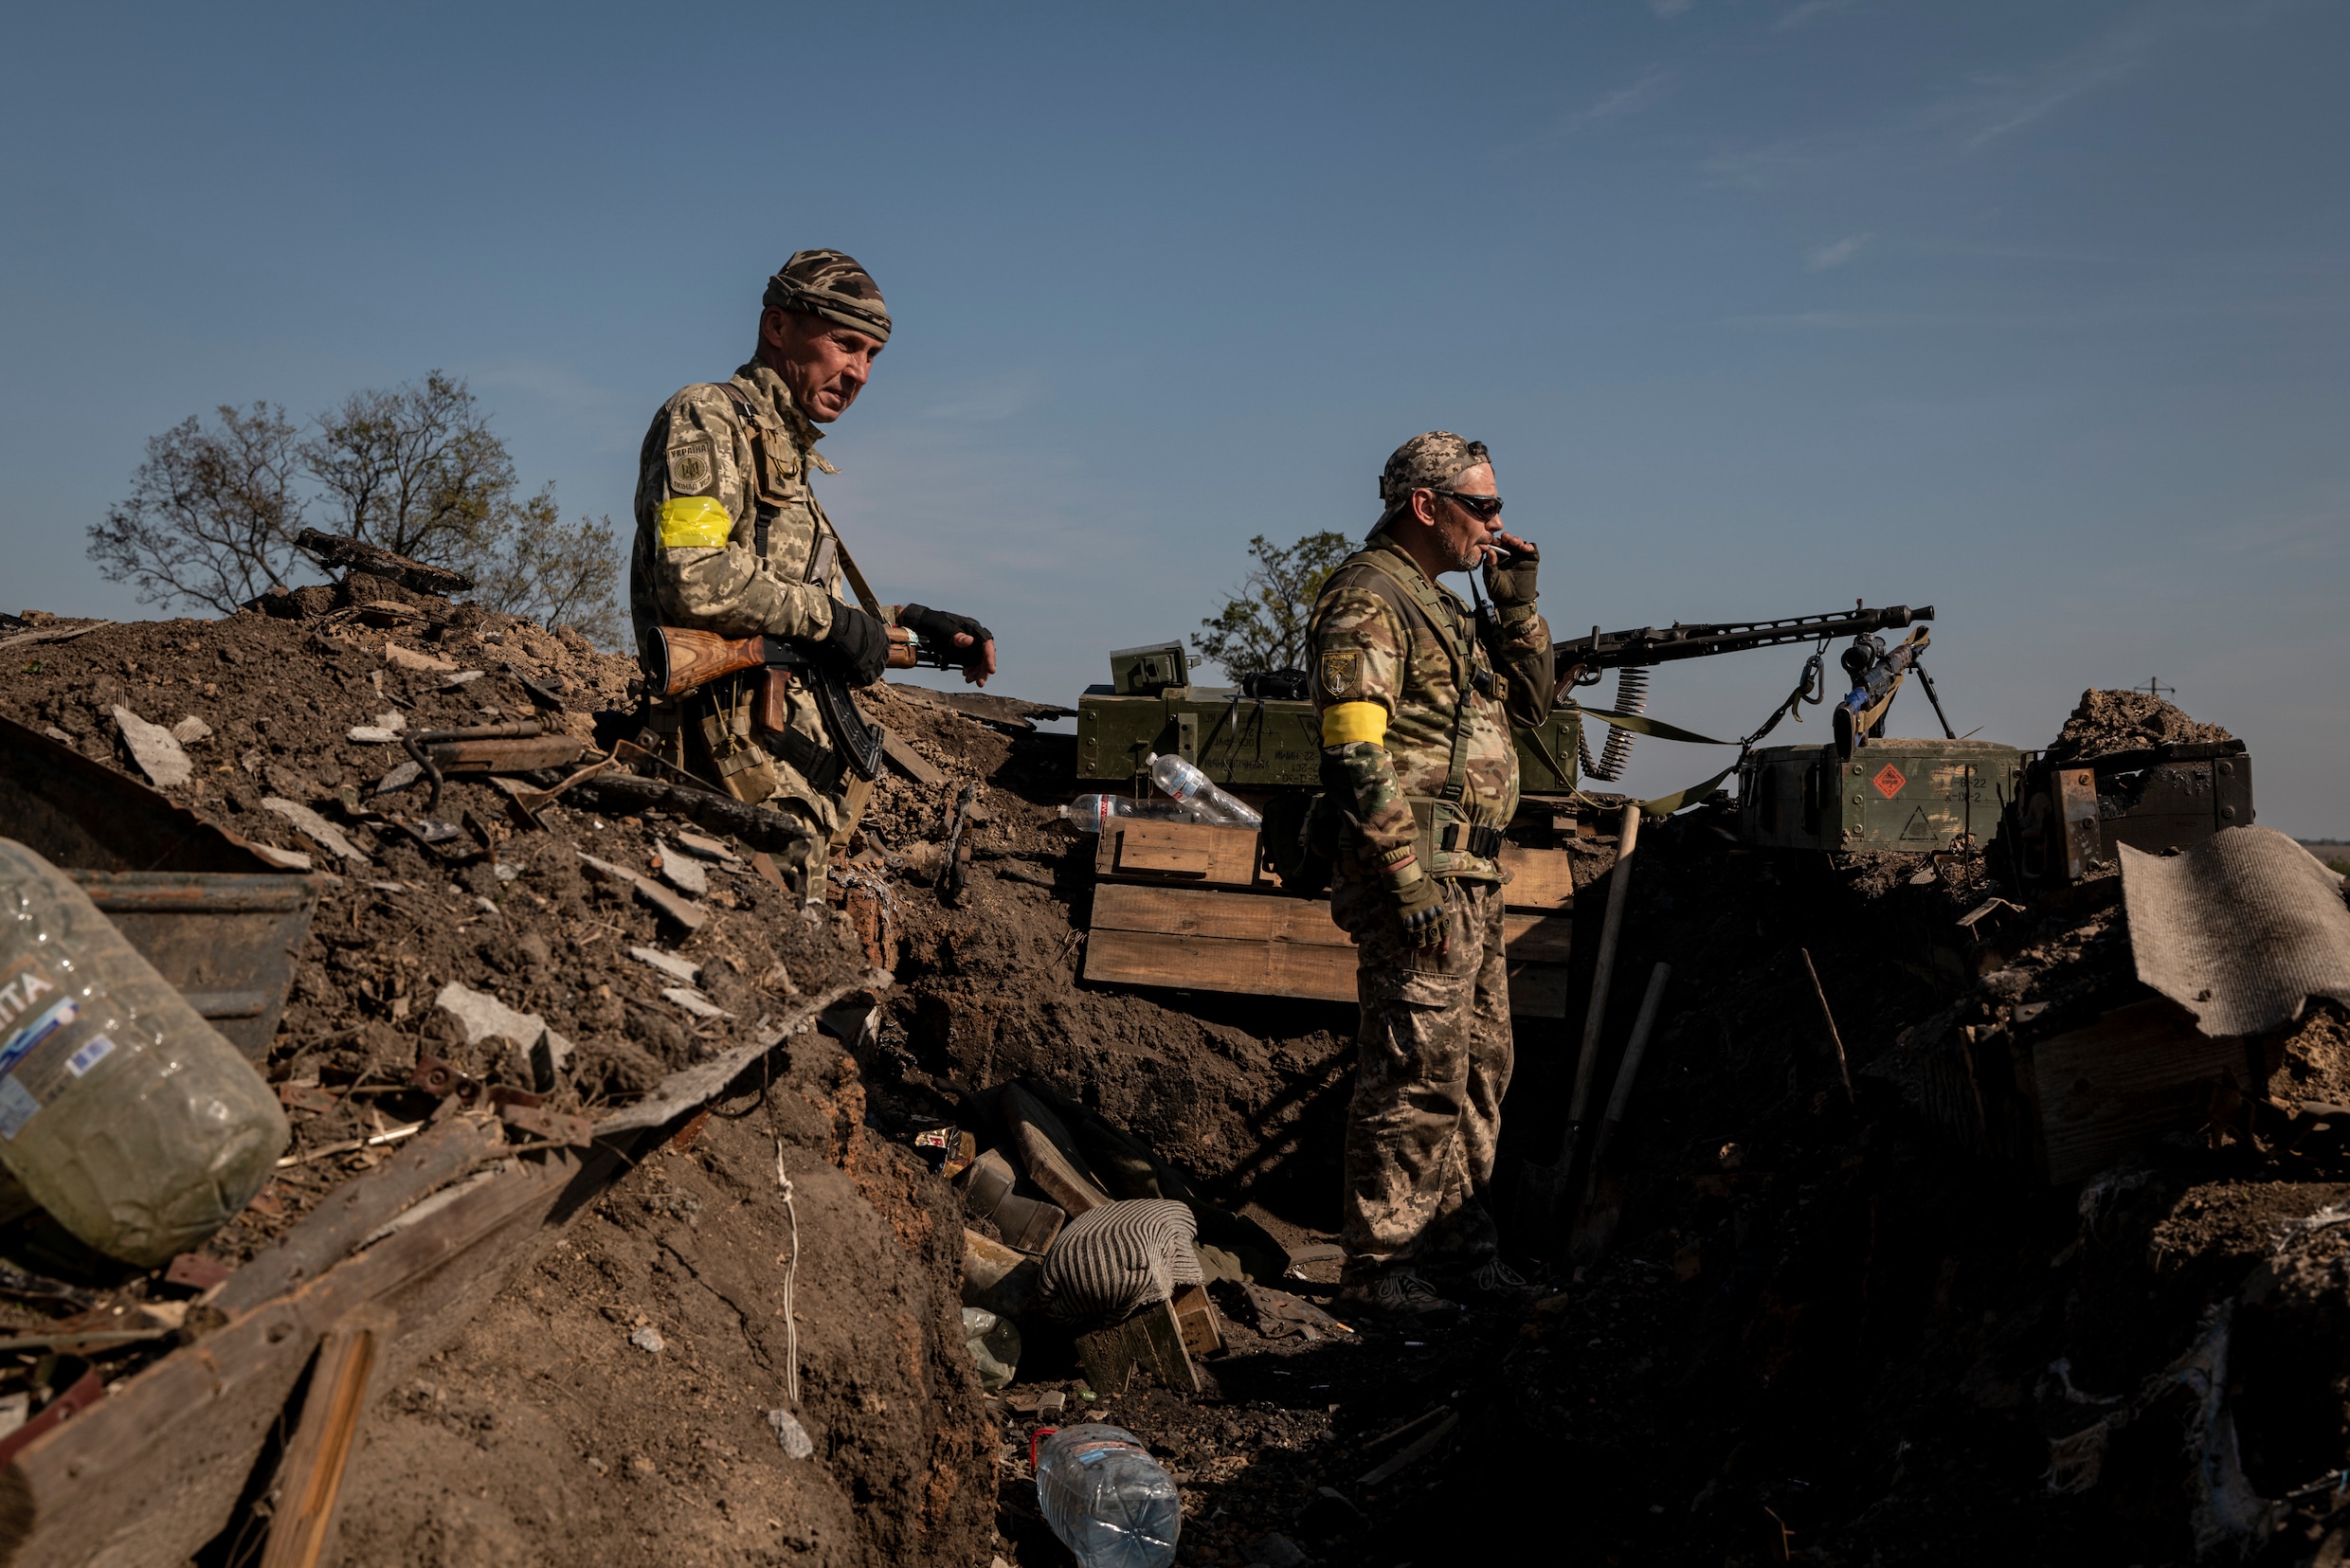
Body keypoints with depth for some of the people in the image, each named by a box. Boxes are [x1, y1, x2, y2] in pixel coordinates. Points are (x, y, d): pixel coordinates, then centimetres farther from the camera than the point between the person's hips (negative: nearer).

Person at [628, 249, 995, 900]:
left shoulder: (788, 456, 25)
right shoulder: (706, 418, -3)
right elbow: (695, 579, -20)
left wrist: (913, 622, 19)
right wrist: (826, 617, -11)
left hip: (796, 773, 9)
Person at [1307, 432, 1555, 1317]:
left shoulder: (1440, 604, 19)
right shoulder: (1367, 600, -11)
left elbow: (1530, 705, 24)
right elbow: (1357, 754, -20)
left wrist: (1517, 605, 11)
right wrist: (1410, 882, -23)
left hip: (1472, 876, 10)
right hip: (1417, 871, -10)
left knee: (1480, 1064, 16)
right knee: (1418, 1075, -5)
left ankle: (1453, 1228, 30)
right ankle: (1379, 1266, 6)